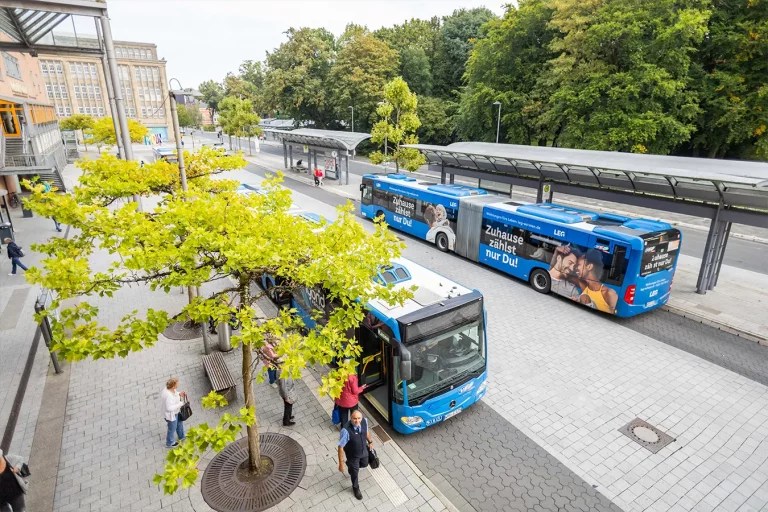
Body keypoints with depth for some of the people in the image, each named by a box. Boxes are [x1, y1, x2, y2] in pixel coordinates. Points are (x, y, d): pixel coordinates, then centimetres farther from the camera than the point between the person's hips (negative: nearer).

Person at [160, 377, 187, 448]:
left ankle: (181, 437, 55)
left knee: (179, 423, 29)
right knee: (172, 429, 18)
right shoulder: (168, 396, -41)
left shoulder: (169, 388, -14)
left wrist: (179, 394, -11)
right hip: (171, 414, -9)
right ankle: (169, 443, 45)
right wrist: (180, 404, -28)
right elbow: (169, 408, -35)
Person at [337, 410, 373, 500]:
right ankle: (355, 488, 55)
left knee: (364, 464, 31)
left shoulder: (364, 421, -25)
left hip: (364, 451, 4)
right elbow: (341, 447, -29)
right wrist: (341, 463, -23)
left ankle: (351, 466, 64)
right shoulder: (346, 430, -41)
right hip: (352, 455, -4)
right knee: (355, 472, 22)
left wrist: (370, 442, 13)